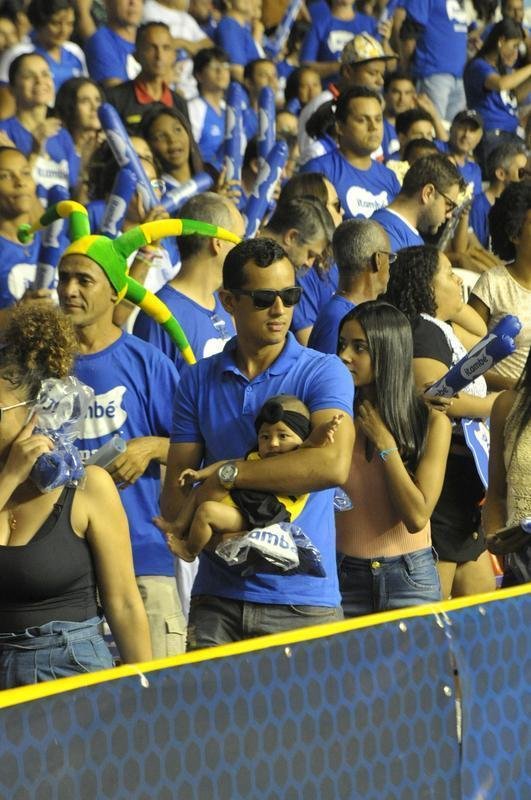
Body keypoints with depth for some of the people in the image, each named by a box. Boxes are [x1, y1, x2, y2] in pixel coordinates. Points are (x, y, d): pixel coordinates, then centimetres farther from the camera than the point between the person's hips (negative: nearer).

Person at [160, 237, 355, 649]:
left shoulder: (324, 372, -1)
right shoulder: (198, 380, 10)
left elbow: (333, 464, -19)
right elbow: (174, 494, 7)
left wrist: (228, 474, -13)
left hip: (303, 599, -3)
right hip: (217, 598, 3)